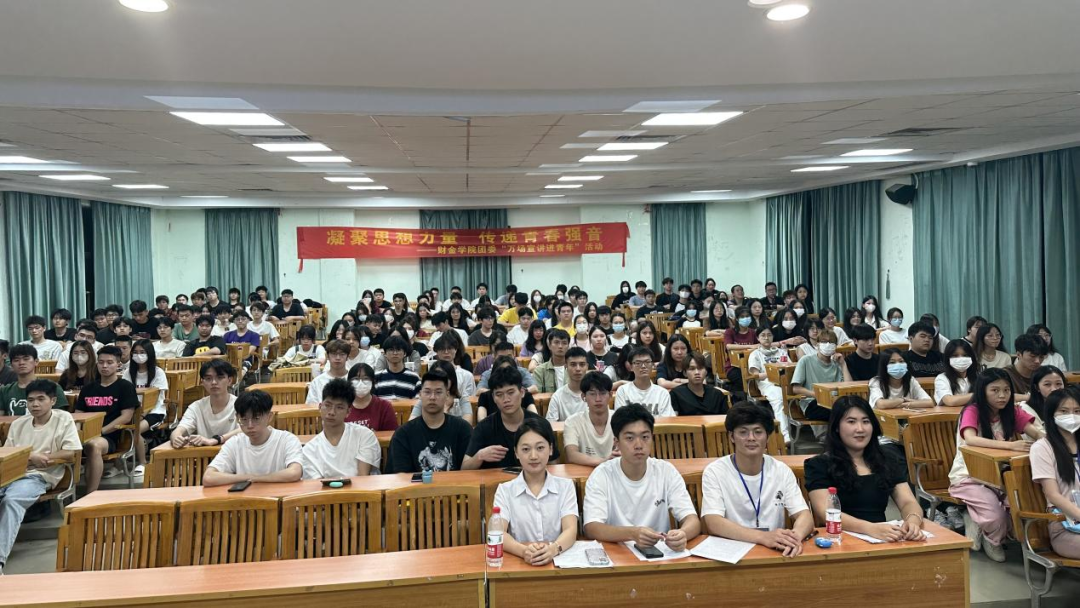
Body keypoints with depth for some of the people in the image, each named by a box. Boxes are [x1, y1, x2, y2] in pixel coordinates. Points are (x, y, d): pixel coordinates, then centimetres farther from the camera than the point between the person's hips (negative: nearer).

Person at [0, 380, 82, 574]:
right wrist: (31, 458, -12)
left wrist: (35, 457, -6)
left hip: (39, 476, -4)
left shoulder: (63, 419, 3)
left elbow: (71, 453, -4)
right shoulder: (18, 424, 16)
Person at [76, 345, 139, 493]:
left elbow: (126, 417, -2)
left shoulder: (125, 387, 7)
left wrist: (101, 431, -13)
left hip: (110, 437, -4)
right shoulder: (88, 389, 23)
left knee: (94, 445, -39)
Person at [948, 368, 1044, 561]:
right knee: (995, 516, -26)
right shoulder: (972, 411, -14)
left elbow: (1037, 433, -10)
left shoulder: (1013, 412, 2)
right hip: (968, 477, -5)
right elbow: (970, 439, -33)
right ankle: (992, 539, 12)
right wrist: (1010, 445, -42)